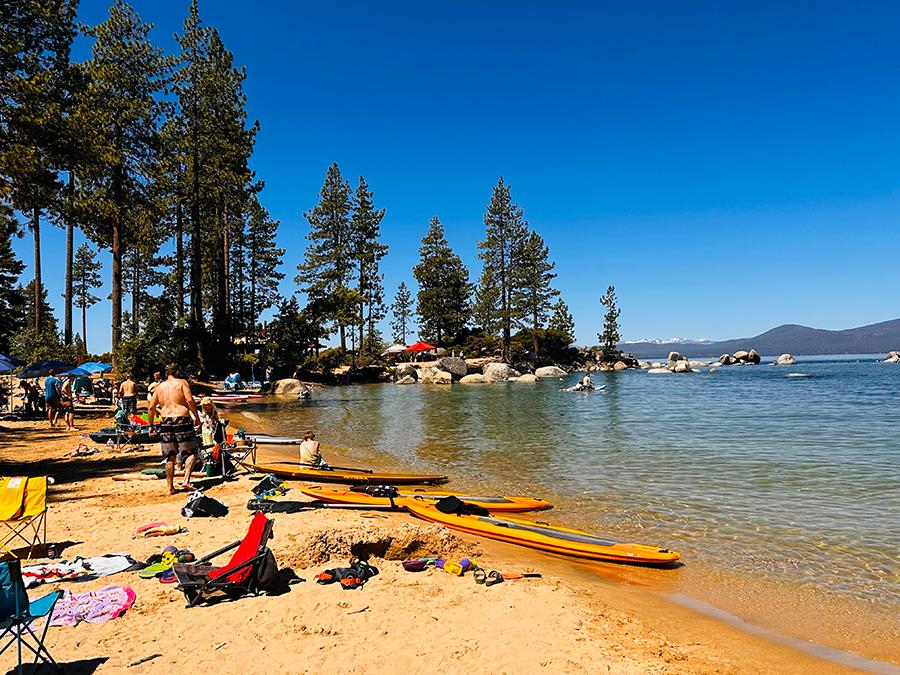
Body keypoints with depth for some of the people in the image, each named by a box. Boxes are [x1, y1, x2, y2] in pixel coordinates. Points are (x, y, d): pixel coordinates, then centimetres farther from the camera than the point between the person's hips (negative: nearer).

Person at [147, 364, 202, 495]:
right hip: (182, 420, -4)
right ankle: (186, 480, -10)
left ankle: (170, 487, 14)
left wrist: (150, 425, 20)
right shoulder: (182, 382, 1)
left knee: (169, 457, 10)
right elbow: (190, 400, -12)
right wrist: (197, 417, -6)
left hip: (166, 422, 5)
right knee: (191, 452, 5)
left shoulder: (159, 387, 15)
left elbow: (151, 407, 12)